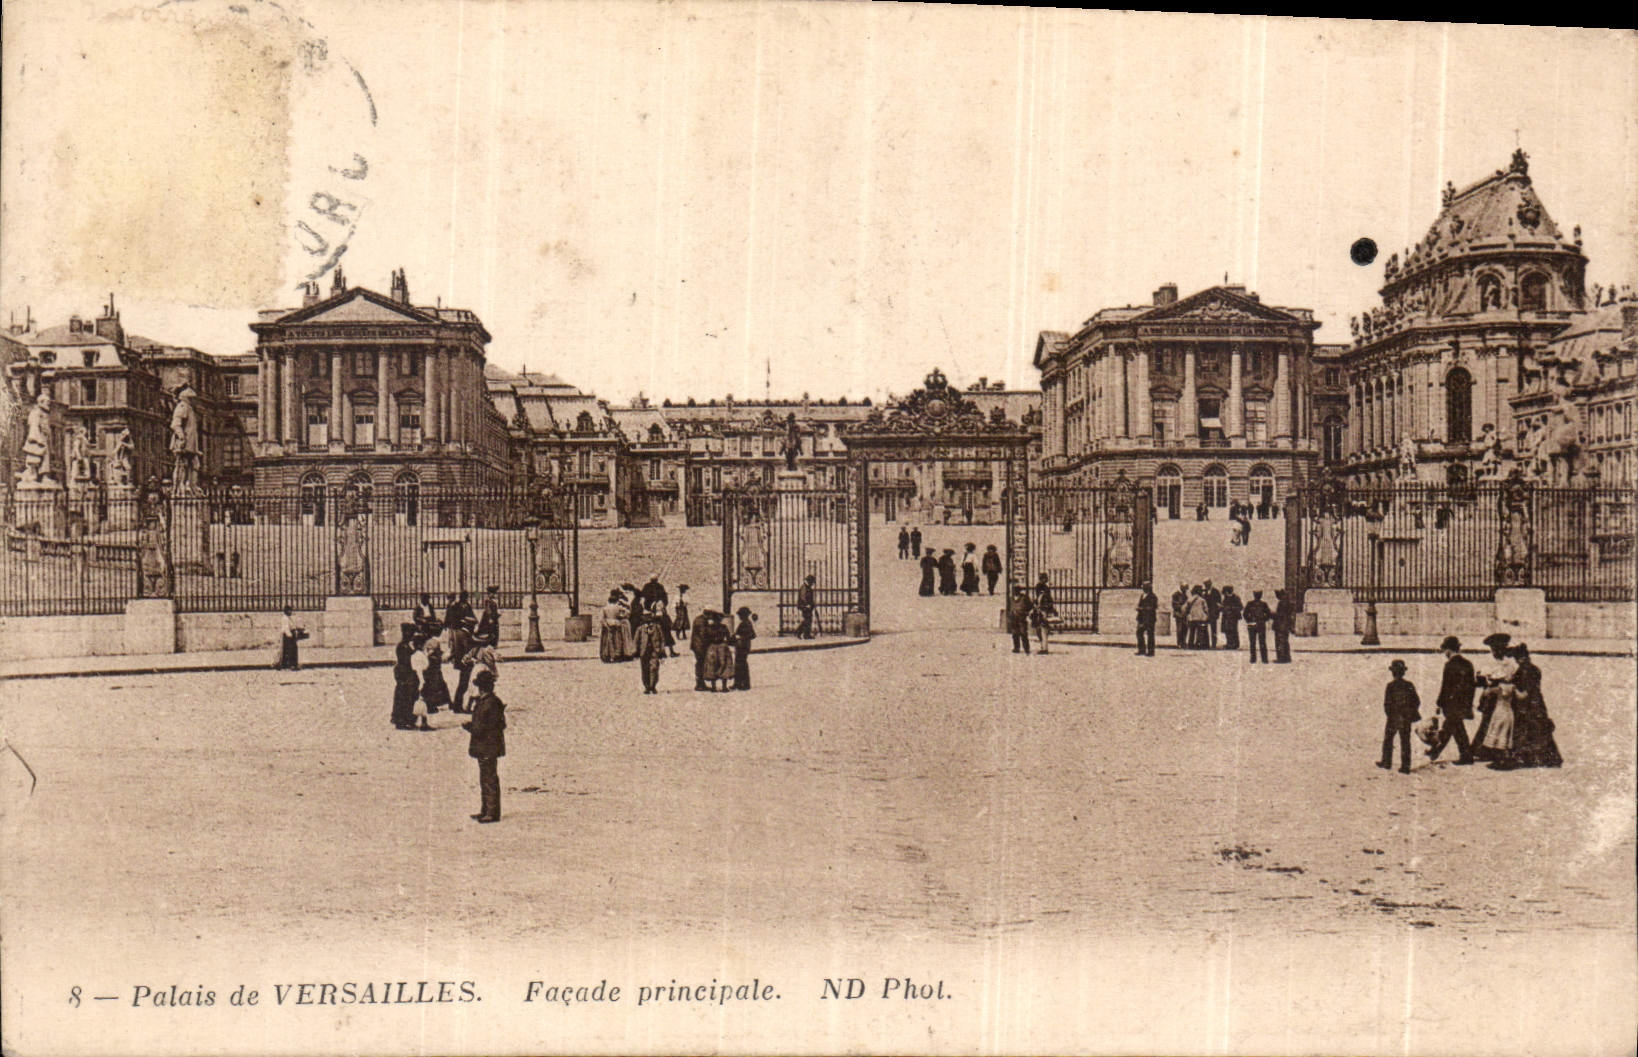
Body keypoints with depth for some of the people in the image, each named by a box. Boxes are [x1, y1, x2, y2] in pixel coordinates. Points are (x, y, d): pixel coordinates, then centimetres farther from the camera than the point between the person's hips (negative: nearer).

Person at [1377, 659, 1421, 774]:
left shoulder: (1391, 685, -12)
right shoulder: (1409, 685, 0)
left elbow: (1387, 703, -14)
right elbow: (1417, 701, 3)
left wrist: (1389, 715, -4)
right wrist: (1411, 713, 13)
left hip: (1393, 718, -3)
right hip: (1406, 718, 3)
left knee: (1388, 739, 15)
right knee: (1405, 742, 7)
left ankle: (1386, 762, 22)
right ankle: (1405, 766, 5)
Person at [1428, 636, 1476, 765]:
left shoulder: (1450, 664, -15)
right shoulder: (1468, 664, 6)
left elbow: (1445, 686, -14)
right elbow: (1471, 685, 11)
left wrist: (1440, 703, -6)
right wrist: (1469, 703, 18)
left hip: (1452, 703, -7)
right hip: (1464, 704, 7)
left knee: (1458, 730, 0)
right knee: (1445, 728, 17)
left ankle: (1466, 756, 3)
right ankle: (1434, 751, 28)